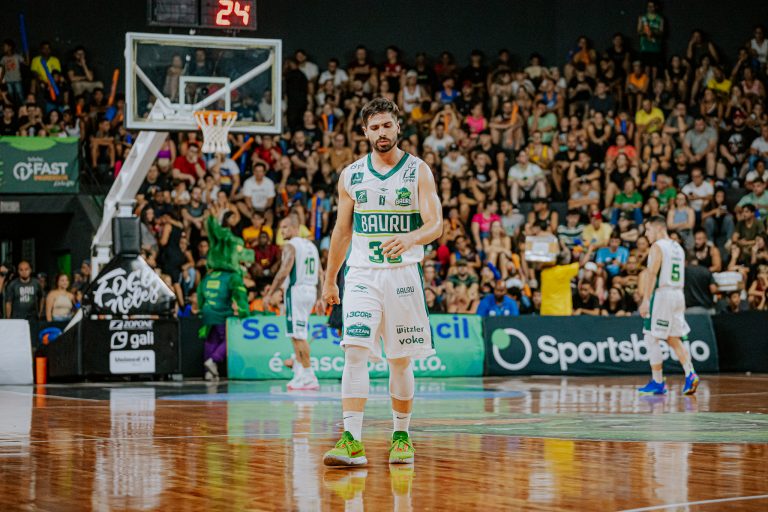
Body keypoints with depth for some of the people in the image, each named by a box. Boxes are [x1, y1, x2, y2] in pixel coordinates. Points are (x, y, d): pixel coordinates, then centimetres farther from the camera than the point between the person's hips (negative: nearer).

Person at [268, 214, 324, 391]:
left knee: (299, 335, -7)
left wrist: (272, 291, -12)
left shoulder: (290, 245, -9)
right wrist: (319, 298, 20)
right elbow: (320, 274, 17)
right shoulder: (311, 245, 17)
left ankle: (309, 376, -10)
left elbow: (284, 271, -19)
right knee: (296, 334, 17)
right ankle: (299, 373, 16)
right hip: (311, 291, 9)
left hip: (296, 291, -9)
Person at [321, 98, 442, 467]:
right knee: (355, 352, -14)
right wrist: (329, 280, 17)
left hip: (404, 274, -1)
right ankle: (352, 441, -20)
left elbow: (435, 224, -9)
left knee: (400, 360, 6)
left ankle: (401, 435, 21)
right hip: (362, 274, 1)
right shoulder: (351, 175, 8)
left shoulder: (418, 171, 0)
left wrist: (410, 239, -30)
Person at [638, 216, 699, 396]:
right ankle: (690, 374, -3)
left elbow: (652, 274, -18)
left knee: (652, 338, 0)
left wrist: (645, 300, -20)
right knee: (674, 339, 13)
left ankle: (658, 382, 0)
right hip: (678, 294, 8)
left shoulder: (657, 247, -9)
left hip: (662, 294, -8)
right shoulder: (678, 248, 17)